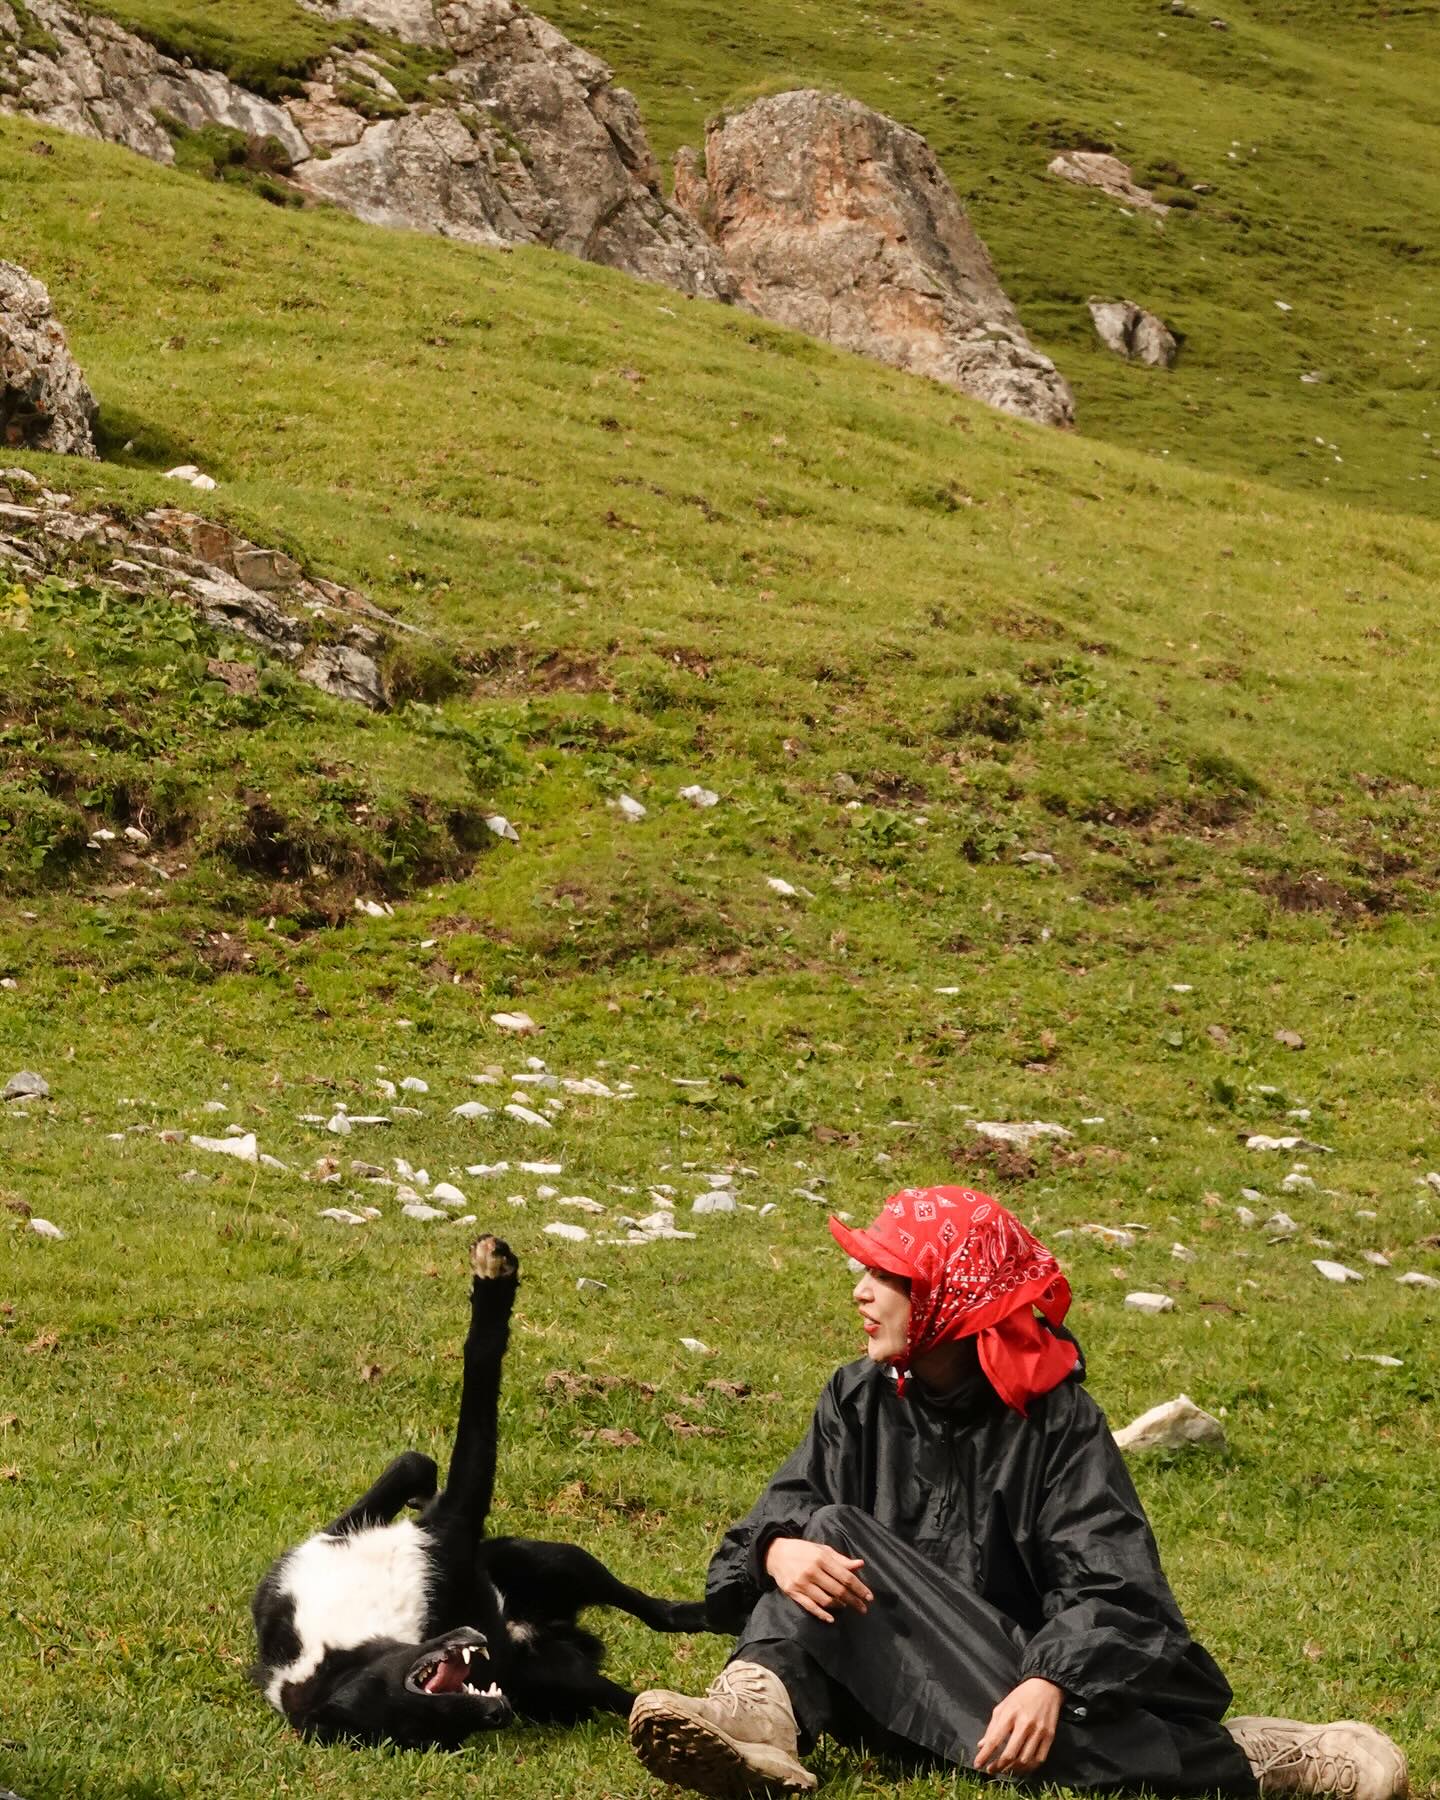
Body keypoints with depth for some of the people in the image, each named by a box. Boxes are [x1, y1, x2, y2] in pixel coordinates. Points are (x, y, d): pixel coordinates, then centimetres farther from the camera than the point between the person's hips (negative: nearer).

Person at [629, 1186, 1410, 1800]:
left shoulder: (1055, 1417, -7)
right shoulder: (862, 1398, 6)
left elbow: (1106, 1584, -17)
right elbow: (790, 1502, -1)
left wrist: (1048, 1683, -36)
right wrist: (782, 1549, -27)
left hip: (1020, 1663, -3)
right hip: (884, 1669, 3)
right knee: (833, 1531, -23)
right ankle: (756, 1717, -46)